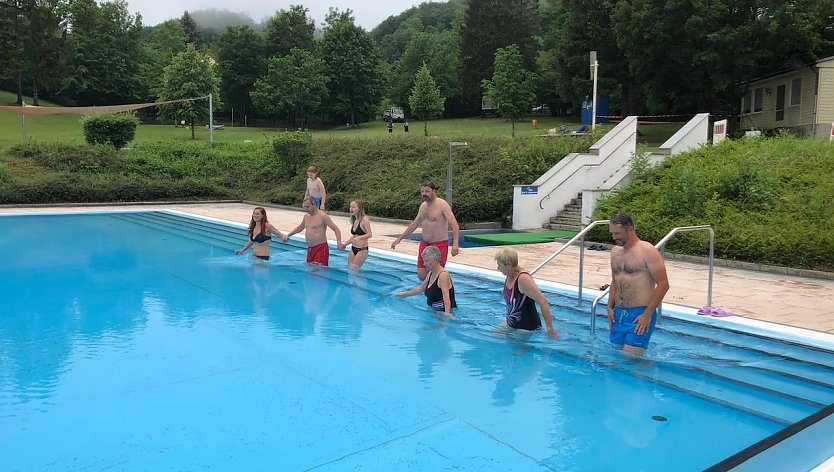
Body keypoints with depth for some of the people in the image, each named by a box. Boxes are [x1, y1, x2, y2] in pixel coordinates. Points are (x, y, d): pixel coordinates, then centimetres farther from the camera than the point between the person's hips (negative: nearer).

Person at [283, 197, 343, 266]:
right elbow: (300, 227, 31)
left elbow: (336, 229, -15)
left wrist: (339, 242, -30)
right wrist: (288, 235, 26)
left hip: (321, 248, -8)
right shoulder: (306, 216, 11)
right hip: (310, 249, 8)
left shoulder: (322, 216, -13)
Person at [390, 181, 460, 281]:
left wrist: (455, 244, -37)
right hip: (425, 243, 7)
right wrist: (399, 238, 26)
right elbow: (414, 224, 24)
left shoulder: (442, 205, -13)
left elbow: (454, 224, -23)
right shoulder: (423, 206, 11)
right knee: (421, 275, 6)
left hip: (440, 244, -7)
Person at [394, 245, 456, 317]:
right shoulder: (430, 274, 11)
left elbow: (446, 297, -29)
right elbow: (420, 288, 27)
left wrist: (447, 313, -42)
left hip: (443, 310, -10)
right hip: (433, 309, 10)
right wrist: (403, 294, 34)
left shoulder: (443, 275, -17)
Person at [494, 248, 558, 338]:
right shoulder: (509, 275, -1)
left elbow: (543, 302, -28)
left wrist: (550, 328, -28)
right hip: (510, 324, 8)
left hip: (527, 327, -8)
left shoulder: (523, 278, -27)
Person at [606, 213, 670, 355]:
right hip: (618, 313, 7)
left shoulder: (647, 251, -9)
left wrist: (648, 314, -14)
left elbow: (663, 284, -12)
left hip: (640, 315, -7)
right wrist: (610, 307, 12)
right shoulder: (615, 251, 13)